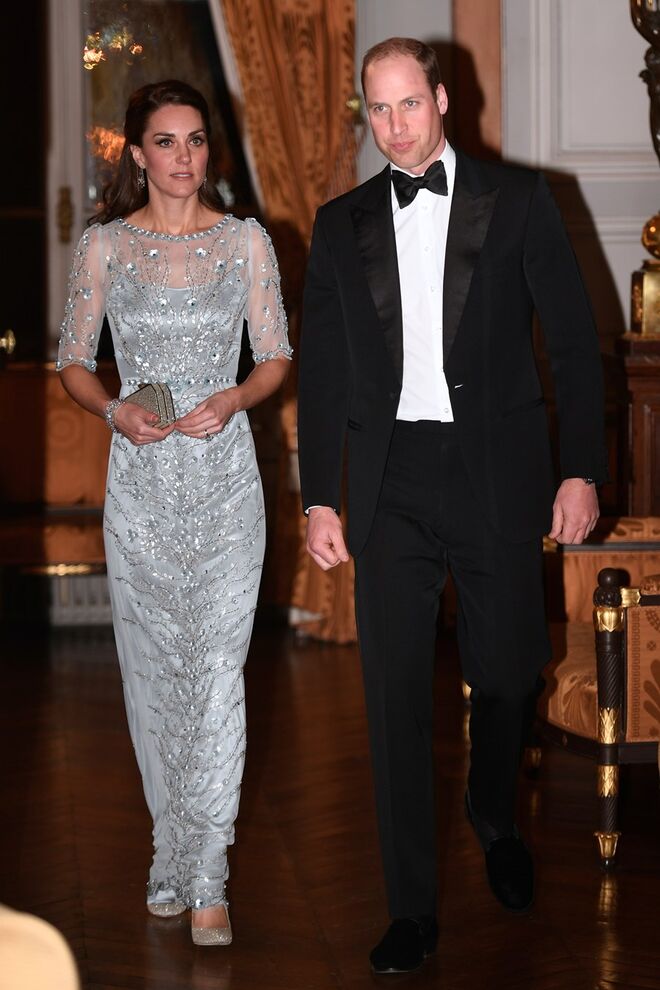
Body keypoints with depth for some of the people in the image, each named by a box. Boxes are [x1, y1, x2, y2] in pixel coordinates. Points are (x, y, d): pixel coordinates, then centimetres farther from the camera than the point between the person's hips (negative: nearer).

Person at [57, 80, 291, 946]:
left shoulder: (245, 240, 3)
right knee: (152, 664, 8)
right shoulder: (103, 246, 3)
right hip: (140, 480, 1)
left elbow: (276, 359, 6)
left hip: (224, 472, -1)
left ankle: (202, 878, -4)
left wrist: (232, 399, -13)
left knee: (218, 665, -7)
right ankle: (177, 852, 23)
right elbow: (72, 363, 7)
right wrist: (115, 410, -12)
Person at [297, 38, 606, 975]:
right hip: (391, 481, 1)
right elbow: (322, 370, 11)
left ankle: (495, 821, 40)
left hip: (496, 474, -1)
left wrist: (582, 470, -4)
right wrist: (319, 498, 6)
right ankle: (412, 911, 7)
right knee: (397, 694, -1)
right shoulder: (343, 224, 10)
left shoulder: (517, 199, 3)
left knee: (507, 672, 8)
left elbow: (573, 339, 2)